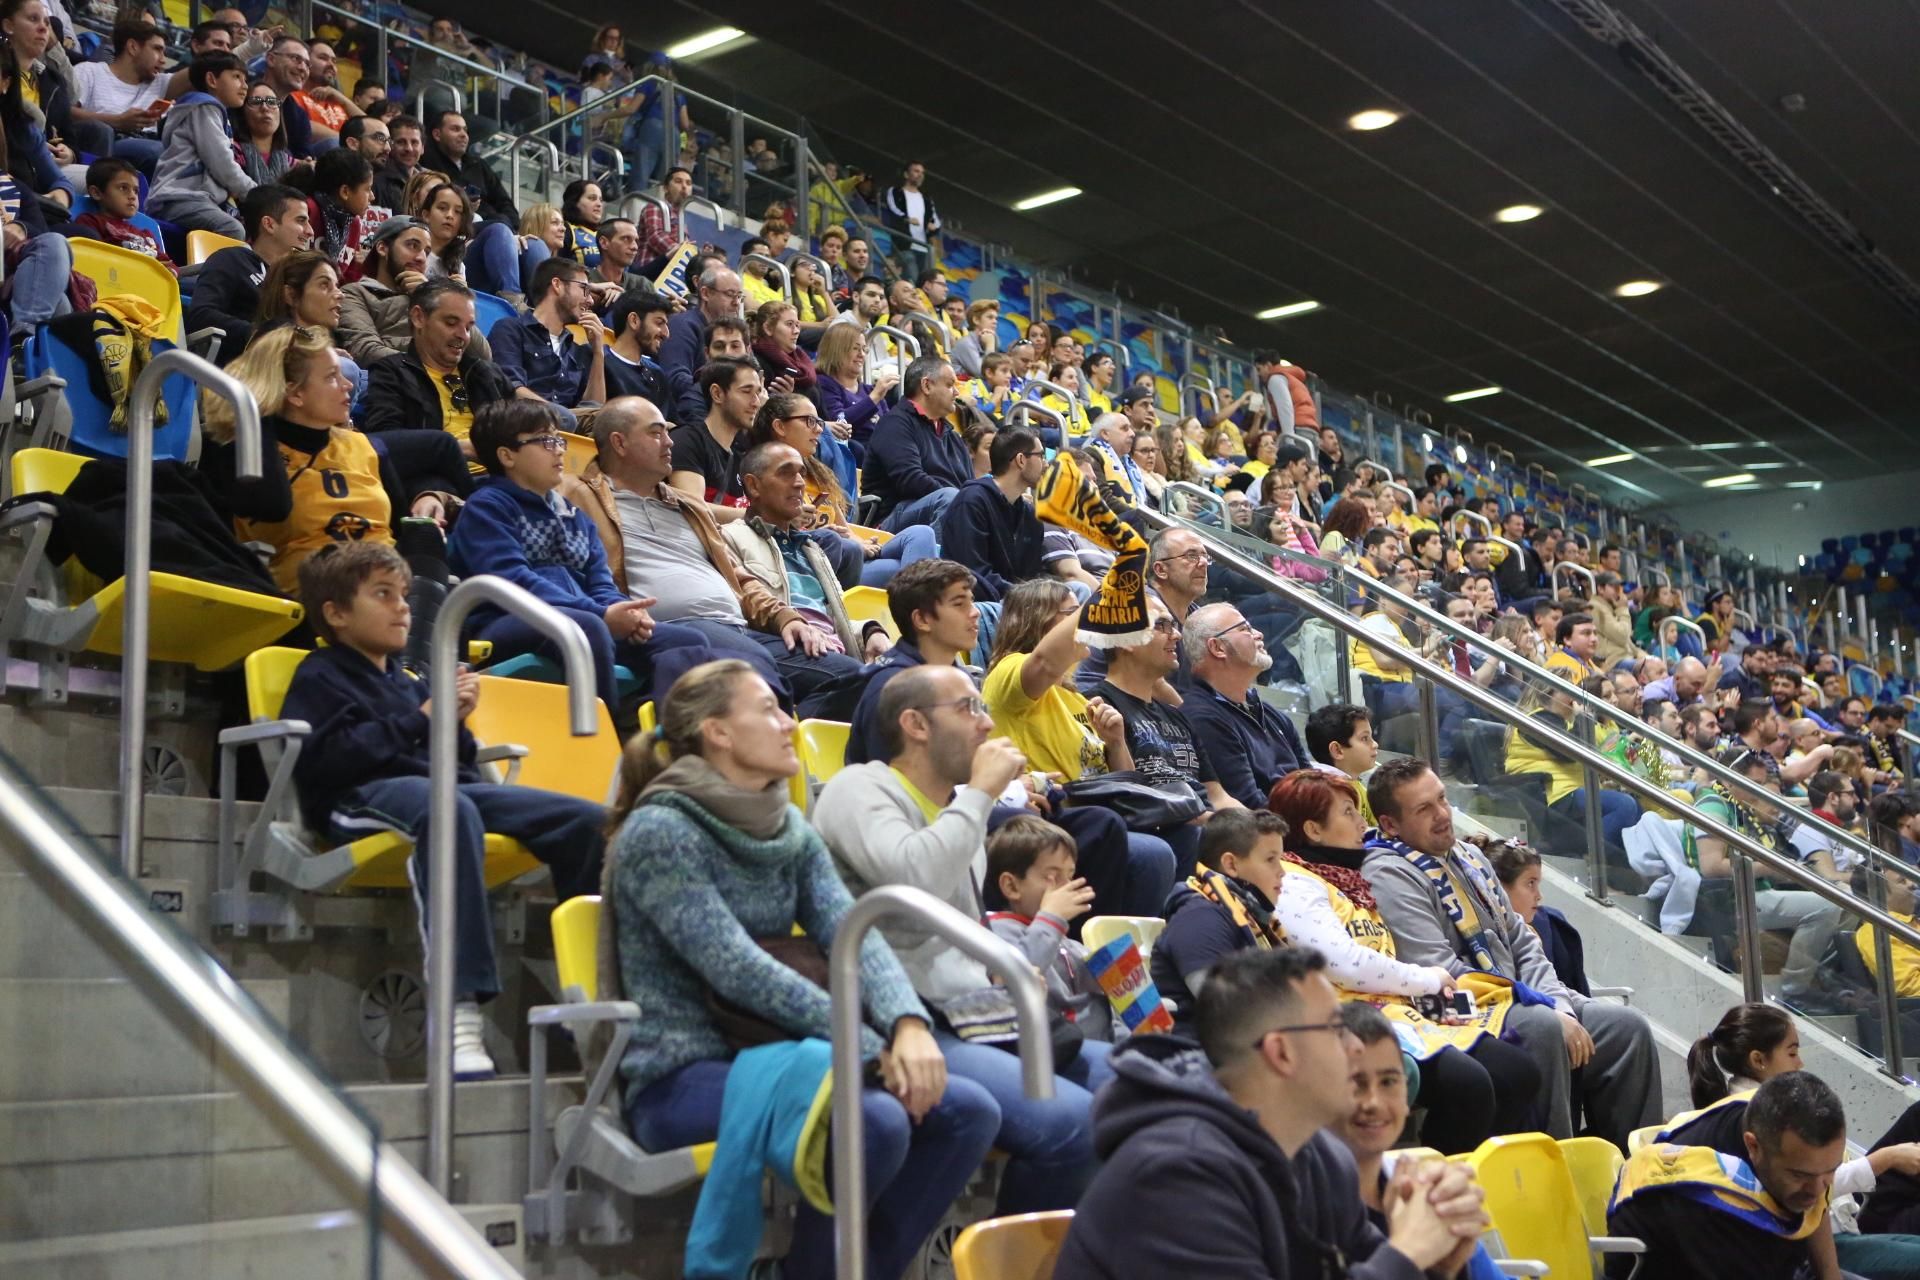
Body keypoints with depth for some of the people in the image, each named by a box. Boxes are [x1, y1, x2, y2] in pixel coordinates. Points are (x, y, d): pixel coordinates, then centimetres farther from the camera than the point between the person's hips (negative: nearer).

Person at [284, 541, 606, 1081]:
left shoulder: (407, 681, 32)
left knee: (585, 820, -11)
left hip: (447, 787, 7)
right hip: (363, 797, -7)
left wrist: (454, 725, 10)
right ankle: (458, 1010, -51)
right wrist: (420, 722, -10)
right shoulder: (320, 677, 10)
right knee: (448, 808, -44)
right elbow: (325, 759, -10)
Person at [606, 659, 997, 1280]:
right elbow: (740, 970, -22)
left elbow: (856, 935, -3)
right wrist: (871, 1047, -24)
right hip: (680, 1078, -8)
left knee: (969, 1111, -8)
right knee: (878, 1121, -29)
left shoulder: (789, 831, 11)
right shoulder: (659, 832, -12)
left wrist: (908, 1024, -22)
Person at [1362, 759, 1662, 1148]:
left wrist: (1560, 1007, -2)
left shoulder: (1468, 856, 18)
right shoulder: (1390, 876, -11)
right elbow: (1442, 975, -20)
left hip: (1520, 1001, 9)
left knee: (1628, 1027, -5)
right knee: (1542, 1028, -35)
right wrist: (1549, 1013, -19)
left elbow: (1523, 943, 18)